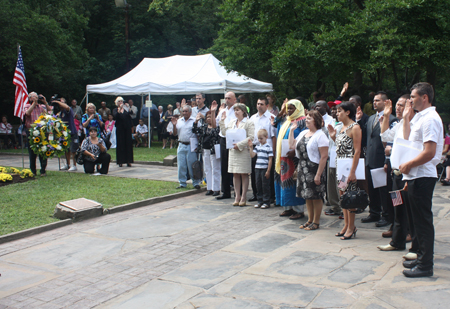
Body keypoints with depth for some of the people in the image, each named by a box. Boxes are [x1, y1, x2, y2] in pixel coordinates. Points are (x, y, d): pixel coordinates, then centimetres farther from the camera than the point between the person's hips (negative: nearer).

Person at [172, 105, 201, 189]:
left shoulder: (194, 121, -2)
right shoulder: (179, 121, 13)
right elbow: (175, 133, 13)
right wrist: (174, 125, -3)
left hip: (191, 145, -5)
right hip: (181, 145, 5)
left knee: (192, 165, -1)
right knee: (181, 166, 6)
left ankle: (196, 183, 10)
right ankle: (182, 183, 16)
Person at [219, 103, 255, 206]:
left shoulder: (249, 123, -4)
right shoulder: (231, 122, 16)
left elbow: (251, 137, -12)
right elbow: (224, 133, 14)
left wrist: (239, 145, -18)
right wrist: (222, 121, 8)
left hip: (244, 151, -6)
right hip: (233, 151, 6)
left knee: (244, 174, 0)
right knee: (235, 174, 7)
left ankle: (243, 197, 6)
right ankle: (237, 197, 13)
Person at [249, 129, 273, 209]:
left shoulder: (268, 147, -7)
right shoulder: (257, 146, 11)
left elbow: (270, 160, -9)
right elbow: (252, 155, 6)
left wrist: (268, 171, -12)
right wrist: (251, 147, -5)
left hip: (265, 169, -6)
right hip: (257, 168, 6)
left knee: (265, 186, 1)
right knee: (258, 186, 10)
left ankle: (266, 202, 10)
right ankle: (260, 201, 20)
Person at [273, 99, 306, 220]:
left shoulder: (302, 121, -8)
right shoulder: (285, 120, 15)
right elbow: (275, 124, 31)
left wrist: (295, 151, -25)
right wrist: (281, 112, 18)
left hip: (294, 157, -8)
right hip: (283, 156, 8)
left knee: (294, 182, -5)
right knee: (284, 181, 9)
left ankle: (299, 210, 2)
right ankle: (289, 208, 18)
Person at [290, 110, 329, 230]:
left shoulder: (320, 135, -13)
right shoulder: (303, 133, 12)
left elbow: (324, 156, -17)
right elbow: (292, 145, 13)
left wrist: (318, 174, -21)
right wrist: (291, 130, 12)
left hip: (314, 169, -8)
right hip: (302, 169, 8)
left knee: (316, 197, 2)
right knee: (307, 196, 14)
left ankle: (316, 222, 14)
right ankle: (310, 220, 26)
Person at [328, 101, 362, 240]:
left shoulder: (355, 127, -11)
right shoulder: (342, 127, 14)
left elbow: (357, 151, -16)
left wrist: (353, 171, -20)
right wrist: (334, 136, 7)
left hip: (349, 165, -8)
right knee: (343, 195, 10)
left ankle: (351, 228, 5)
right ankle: (346, 225, 18)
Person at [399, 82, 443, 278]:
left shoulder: (430, 119, -16)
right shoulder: (419, 118, 16)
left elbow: (429, 152, -23)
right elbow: (408, 141, 20)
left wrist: (408, 165, -13)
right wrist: (406, 118, 16)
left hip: (422, 177, -10)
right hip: (416, 176, 10)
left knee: (423, 220, -4)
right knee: (418, 219, 16)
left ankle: (425, 265, 4)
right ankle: (421, 257, 27)